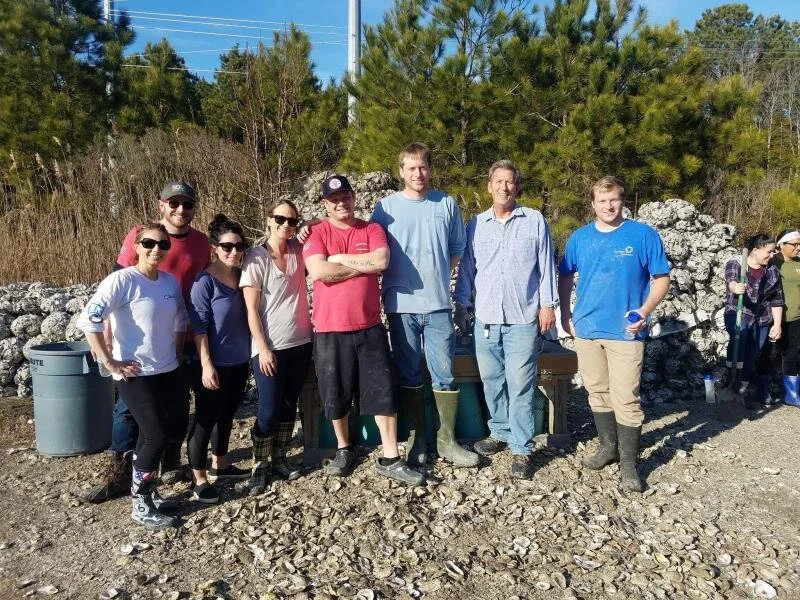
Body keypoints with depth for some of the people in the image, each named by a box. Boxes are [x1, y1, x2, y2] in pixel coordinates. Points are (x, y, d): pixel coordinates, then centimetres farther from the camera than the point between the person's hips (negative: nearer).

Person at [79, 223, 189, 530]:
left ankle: (143, 481, 36)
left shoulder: (171, 282, 5)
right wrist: (110, 363, -19)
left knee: (176, 427, 12)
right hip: (136, 374, -7)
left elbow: (181, 321, 22)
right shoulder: (122, 279, -14)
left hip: (169, 371, 7)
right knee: (157, 435, -3)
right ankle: (141, 505, 16)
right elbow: (88, 320, -22)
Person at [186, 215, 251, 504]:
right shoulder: (205, 281, -15)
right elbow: (198, 326, -16)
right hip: (214, 365, -7)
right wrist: (206, 366, -19)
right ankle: (199, 480, 16)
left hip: (239, 362, 7)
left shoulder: (242, 275, 4)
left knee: (226, 415, 20)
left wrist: (251, 354, 14)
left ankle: (220, 464, 36)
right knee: (205, 419, 4)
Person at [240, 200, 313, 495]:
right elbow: (251, 309, -10)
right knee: (269, 410, -2)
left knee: (289, 404, 14)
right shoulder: (257, 258, -9)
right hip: (270, 346, -5)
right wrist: (263, 348, -13)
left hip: (300, 342, 5)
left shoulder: (298, 250, 4)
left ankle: (279, 457, 29)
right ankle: (259, 465, 17)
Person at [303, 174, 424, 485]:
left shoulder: (373, 230, 5)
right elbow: (319, 271, -17)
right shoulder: (316, 233, -1)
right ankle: (343, 449, 33)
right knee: (336, 395, 11)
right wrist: (364, 264, -10)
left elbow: (381, 261, -14)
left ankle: (390, 458, 14)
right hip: (330, 328, -1)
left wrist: (340, 258, -10)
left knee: (383, 392, 3)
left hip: (369, 326, 1)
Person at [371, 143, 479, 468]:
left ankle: (447, 439, 16)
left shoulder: (447, 205, 5)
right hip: (400, 305, 0)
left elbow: (457, 248, 14)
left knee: (445, 374, 3)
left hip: (438, 304, 1)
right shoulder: (386, 207, 1)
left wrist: (438, 275, 9)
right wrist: (404, 280, 0)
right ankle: (418, 437, 22)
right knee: (409, 375, 9)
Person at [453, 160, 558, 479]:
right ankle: (500, 432, 28)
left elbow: (546, 265, 4)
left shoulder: (535, 221, 4)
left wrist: (547, 304, -1)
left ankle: (522, 449, 7)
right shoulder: (476, 224, 9)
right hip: (485, 318, 3)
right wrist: (462, 305, 7)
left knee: (520, 386, -3)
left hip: (522, 319, -3)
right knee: (491, 380, 11)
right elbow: (466, 268, 12)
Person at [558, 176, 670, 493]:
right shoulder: (579, 237, 5)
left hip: (625, 331, -4)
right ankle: (609, 446, 32)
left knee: (626, 398, -3)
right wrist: (565, 313, 10)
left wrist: (644, 311, -15)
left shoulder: (644, 235, -4)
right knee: (598, 392, 14)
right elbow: (565, 276, 16)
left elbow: (661, 278, -2)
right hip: (586, 329, 4)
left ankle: (628, 462, 10)